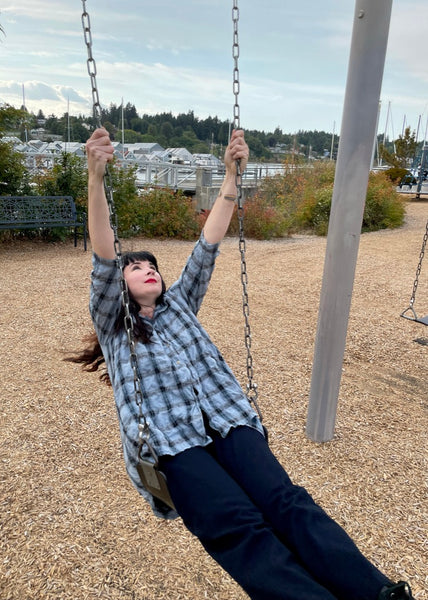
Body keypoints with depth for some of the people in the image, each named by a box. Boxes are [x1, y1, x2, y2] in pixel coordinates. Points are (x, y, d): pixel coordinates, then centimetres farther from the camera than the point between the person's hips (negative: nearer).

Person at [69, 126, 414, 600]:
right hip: (167, 440, -2)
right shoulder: (112, 324, 17)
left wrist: (231, 174, 11)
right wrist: (95, 176, -11)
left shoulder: (180, 303, 27)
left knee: (286, 501, -22)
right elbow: (103, 257, 1)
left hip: (228, 418, 3)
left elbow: (207, 246, 18)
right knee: (236, 526, -27)